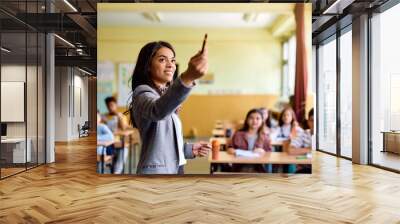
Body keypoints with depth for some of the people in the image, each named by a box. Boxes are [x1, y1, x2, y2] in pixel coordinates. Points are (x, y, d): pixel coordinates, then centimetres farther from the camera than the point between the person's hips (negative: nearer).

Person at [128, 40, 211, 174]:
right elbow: (158, 111, -36)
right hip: (156, 170, -8)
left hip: (175, 169, 8)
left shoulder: (164, 95, 17)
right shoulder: (143, 93, -10)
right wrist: (187, 77, -49)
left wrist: (190, 149, 5)